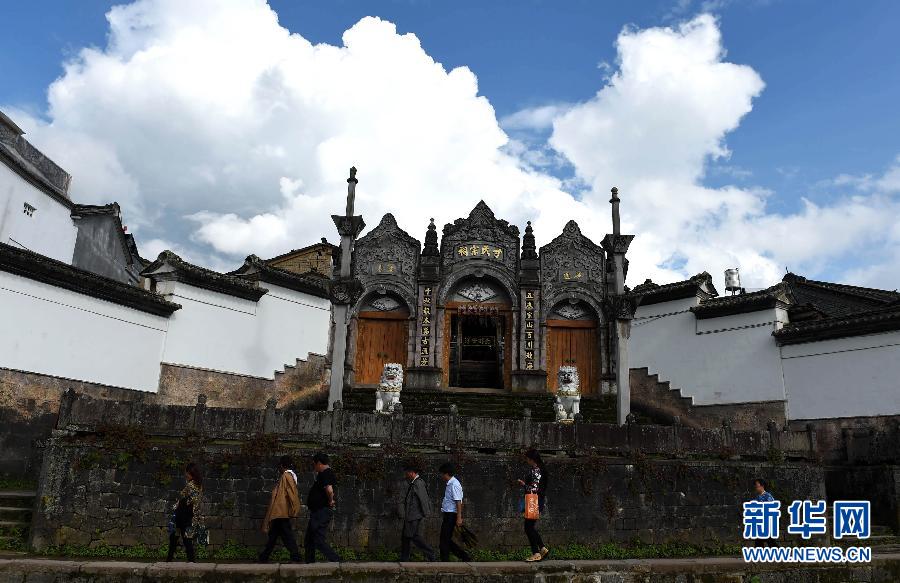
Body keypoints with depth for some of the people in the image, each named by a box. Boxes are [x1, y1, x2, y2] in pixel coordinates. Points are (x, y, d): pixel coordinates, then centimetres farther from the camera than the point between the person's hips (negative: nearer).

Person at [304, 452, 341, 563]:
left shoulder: (325, 474, -18)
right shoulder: (328, 473, 15)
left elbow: (329, 490, -35)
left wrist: (330, 501, -18)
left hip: (322, 511, -11)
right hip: (316, 512, 11)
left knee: (319, 541, -9)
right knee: (308, 541, 16)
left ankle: (336, 561, -8)